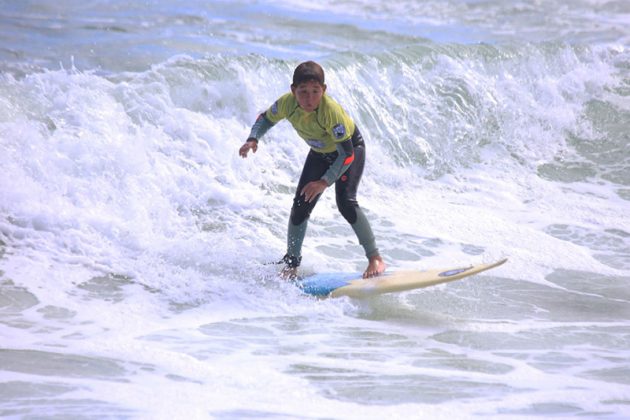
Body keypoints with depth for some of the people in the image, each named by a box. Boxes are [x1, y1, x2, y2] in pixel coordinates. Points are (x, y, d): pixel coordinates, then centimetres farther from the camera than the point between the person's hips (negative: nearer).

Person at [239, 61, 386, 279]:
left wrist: (324, 182, -39)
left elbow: (347, 154, -35)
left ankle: (375, 259, -12)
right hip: (320, 153, 5)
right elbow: (266, 118, -4)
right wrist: (253, 139, -23)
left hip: (351, 148, -5)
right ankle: (291, 263, 14)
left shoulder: (331, 111, -40)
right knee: (300, 206, -2)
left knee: (345, 201, -24)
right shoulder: (287, 104, -26)